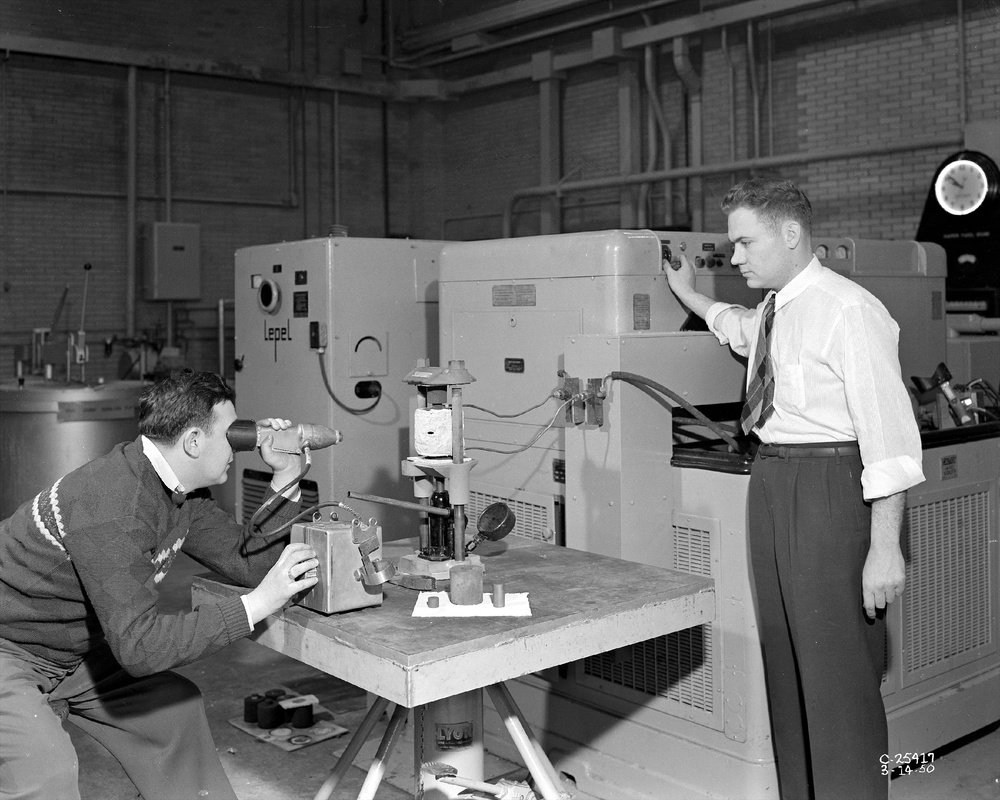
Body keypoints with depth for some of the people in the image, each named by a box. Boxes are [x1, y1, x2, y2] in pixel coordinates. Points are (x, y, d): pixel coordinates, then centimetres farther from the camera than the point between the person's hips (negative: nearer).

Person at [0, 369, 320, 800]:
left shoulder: (183, 492, -5)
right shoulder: (113, 503, -34)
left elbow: (249, 561, 1)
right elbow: (139, 645, -37)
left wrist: (285, 478, -8)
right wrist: (257, 605, -35)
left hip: (71, 653, 9)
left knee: (176, 708, 9)